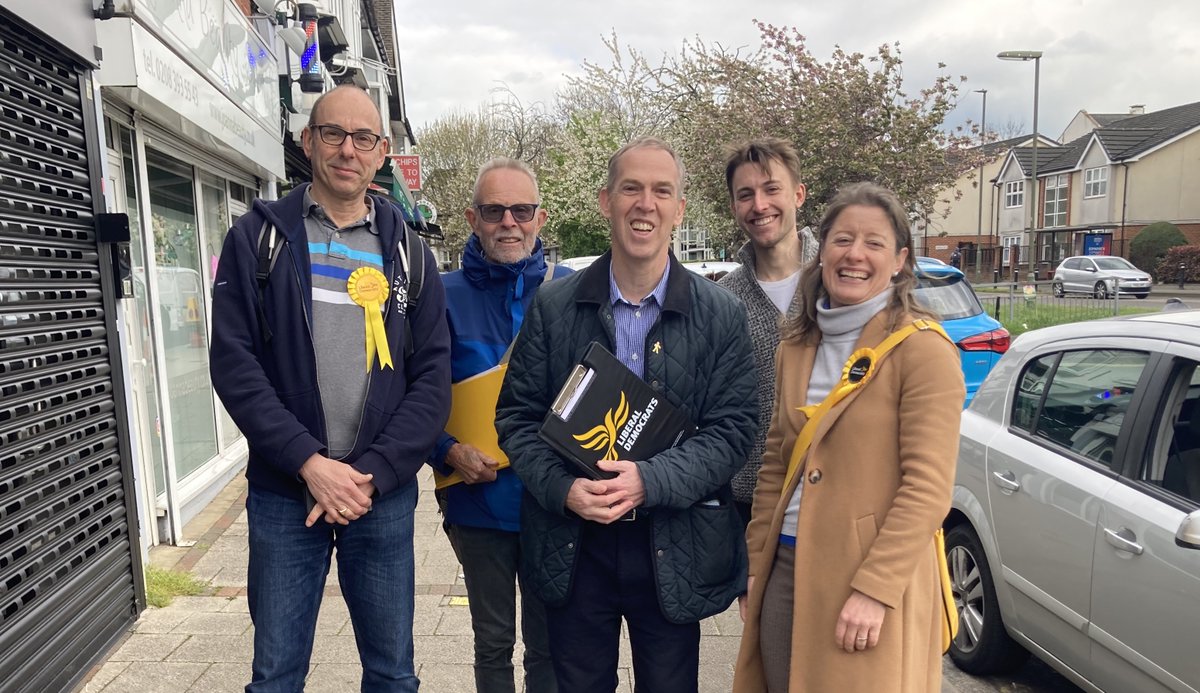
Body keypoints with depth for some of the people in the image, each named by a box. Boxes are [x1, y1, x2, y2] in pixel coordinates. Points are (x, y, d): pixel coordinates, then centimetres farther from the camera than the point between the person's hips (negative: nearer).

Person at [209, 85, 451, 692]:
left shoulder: (406, 250, 7)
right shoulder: (258, 237, 3)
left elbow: (432, 378, 1)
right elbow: (234, 362, -6)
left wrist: (374, 474, -10)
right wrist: (308, 462, -15)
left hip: (385, 494, 2)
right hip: (283, 492, -1)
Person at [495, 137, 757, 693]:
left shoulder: (721, 314, -3)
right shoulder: (553, 306, -1)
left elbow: (733, 429, -7)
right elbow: (516, 415, 0)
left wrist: (651, 481, -21)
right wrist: (563, 488, -17)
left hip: (673, 552, 0)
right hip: (572, 547, 1)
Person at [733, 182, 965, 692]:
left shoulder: (923, 349, -10)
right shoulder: (797, 345, 8)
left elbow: (928, 489, -14)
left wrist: (874, 588, -18)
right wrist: (755, 564, 9)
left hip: (873, 578, -5)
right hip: (785, 568, 6)